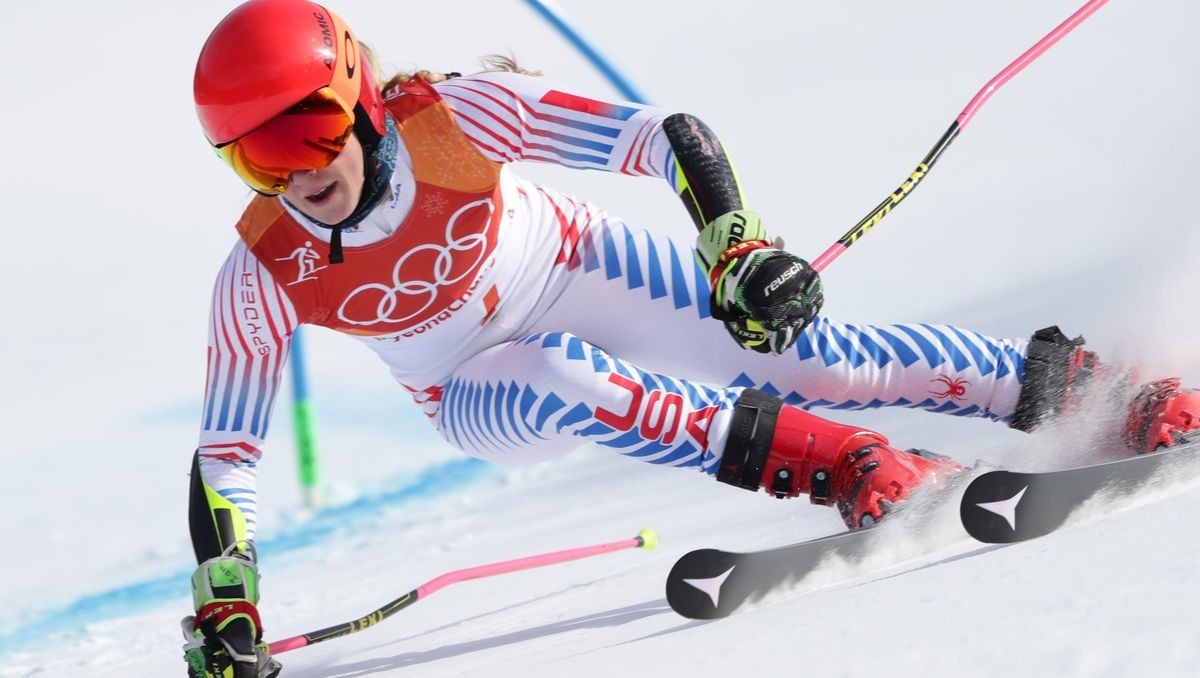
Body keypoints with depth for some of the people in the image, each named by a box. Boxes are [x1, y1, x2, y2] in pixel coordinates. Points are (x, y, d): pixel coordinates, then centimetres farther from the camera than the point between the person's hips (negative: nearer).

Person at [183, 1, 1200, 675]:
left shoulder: (454, 116, -29)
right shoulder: (263, 275, -23)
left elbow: (662, 137, -27)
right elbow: (226, 452, -15)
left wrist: (739, 250, -40)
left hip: (583, 271, -1)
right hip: (484, 395, 1)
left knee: (806, 351, -16)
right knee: (554, 383, -34)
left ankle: (1070, 381, -4)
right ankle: (831, 461, -33)